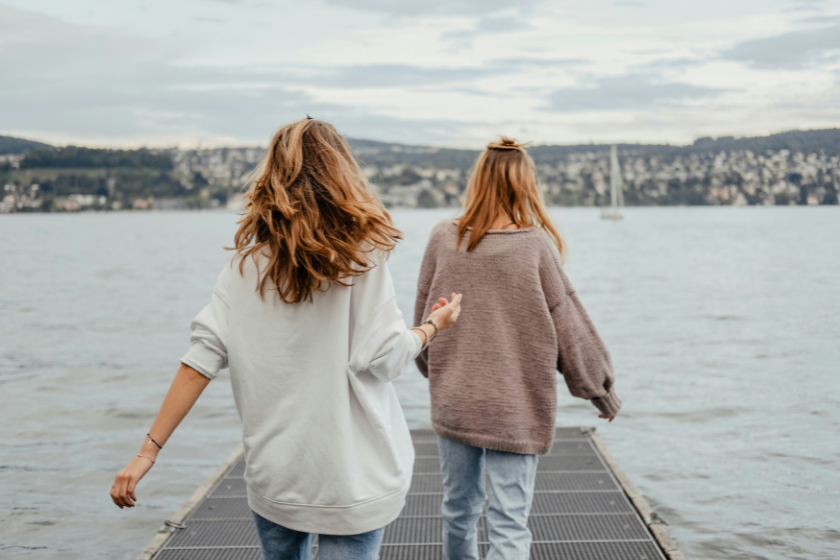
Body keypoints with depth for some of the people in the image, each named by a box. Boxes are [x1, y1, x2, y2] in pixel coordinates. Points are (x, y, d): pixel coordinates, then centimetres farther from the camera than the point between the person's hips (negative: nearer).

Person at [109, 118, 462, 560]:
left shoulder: (248, 260, -1)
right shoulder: (361, 256, -11)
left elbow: (203, 358, -7)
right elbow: (383, 358, -12)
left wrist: (150, 450, -4)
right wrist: (434, 325, 7)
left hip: (272, 470, 4)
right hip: (350, 472, -4)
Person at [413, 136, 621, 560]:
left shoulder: (443, 239, -4)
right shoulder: (536, 245, -13)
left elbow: (424, 320, 6)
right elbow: (569, 327, -6)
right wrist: (602, 391, 8)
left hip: (452, 403, 4)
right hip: (516, 410, -3)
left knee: (458, 508, 20)